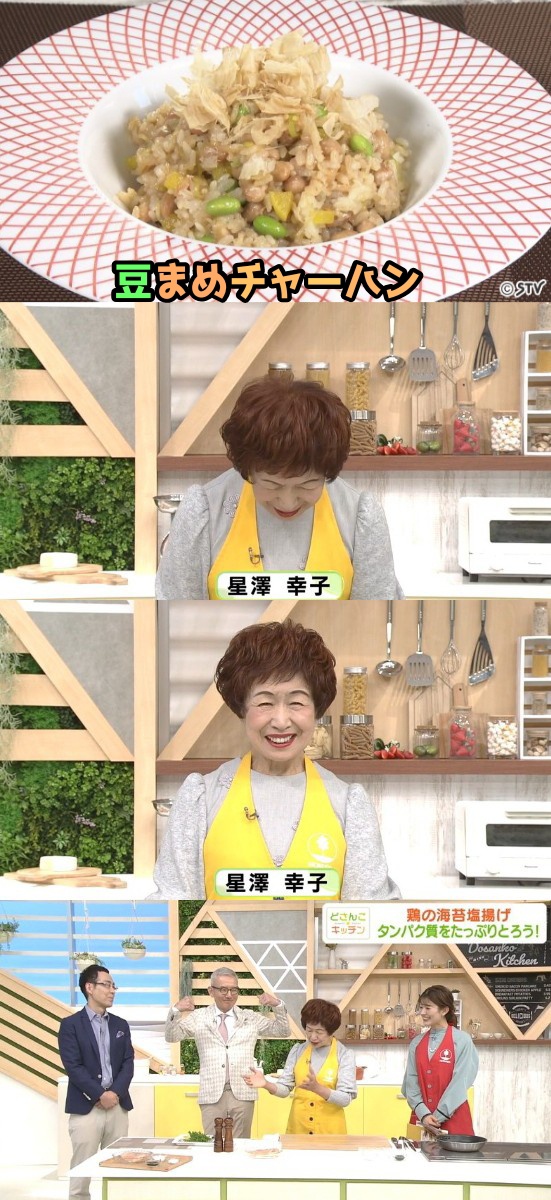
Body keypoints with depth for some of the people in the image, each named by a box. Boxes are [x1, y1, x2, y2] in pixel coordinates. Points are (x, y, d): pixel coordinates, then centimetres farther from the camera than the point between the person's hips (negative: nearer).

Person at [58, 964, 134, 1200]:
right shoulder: (71, 1024, 0)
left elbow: (128, 1064, 7)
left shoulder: (121, 1025, 15)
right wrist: (100, 1095, -14)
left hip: (118, 1106, 4)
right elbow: (73, 1067, -8)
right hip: (86, 1108, -4)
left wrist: (115, 1093, -9)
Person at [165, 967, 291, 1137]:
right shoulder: (198, 1018, 9)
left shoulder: (250, 1018, 13)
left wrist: (277, 1006, -5)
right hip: (212, 1096, -1)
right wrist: (176, 1011, -15)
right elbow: (171, 1037, 4)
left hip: (242, 1095, 1)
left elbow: (284, 1032, 13)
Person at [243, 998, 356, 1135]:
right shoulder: (298, 1051, 3)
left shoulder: (344, 1055, -8)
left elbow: (345, 1099, -14)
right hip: (298, 1128, 3)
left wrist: (317, 1088, -30)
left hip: (329, 1131, -3)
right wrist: (266, 1084, -19)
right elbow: (285, 1088, 2)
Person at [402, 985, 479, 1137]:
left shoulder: (462, 1041, -5)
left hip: (452, 1118, -4)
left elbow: (459, 1082, -9)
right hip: (421, 1119, 4)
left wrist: (438, 1116, -12)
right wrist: (424, 1114, -11)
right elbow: (411, 1081, 4)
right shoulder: (417, 1043, 9)